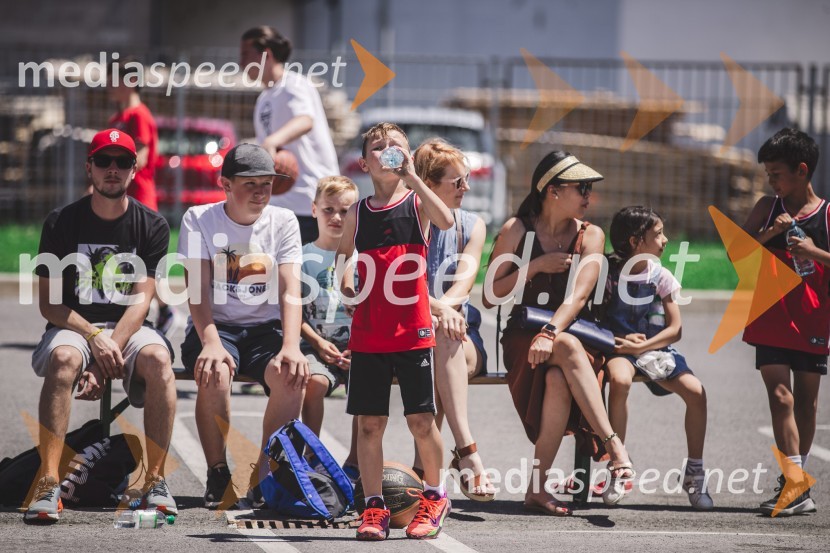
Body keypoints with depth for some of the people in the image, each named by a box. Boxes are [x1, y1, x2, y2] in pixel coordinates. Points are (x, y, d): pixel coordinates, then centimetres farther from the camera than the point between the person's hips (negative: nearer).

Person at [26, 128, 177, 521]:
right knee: (63, 360, -36)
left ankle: (155, 481, -30)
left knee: (158, 359, -34)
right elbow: (48, 303, -1)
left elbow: (140, 300, -5)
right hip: (72, 327, -1)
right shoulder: (61, 223, 2)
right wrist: (94, 337, -19)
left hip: (128, 327, 1)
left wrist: (107, 359, -19)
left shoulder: (152, 226, 4)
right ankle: (48, 485, -41)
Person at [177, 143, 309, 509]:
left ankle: (265, 478, -15)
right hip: (215, 326, -2)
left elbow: (289, 292, -8)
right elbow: (198, 290, -13)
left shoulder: (283, 222, 2)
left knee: (291, 375, -30)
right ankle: (218, 476, -17)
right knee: (214, 374, -35)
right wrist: (211, 342, -31)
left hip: (266, 328, 2)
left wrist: (291, 346, -27)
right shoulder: (199, 220, -2)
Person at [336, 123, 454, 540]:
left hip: (412, 331, -3)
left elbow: (446, 221, -21)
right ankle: (374, 507, 10)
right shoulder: (358, 214, 8)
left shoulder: (416, 203, -1)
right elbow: (344, 252, 21)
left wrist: (411, 176, -23)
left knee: (421, 419, 1)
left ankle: (434, 496, 21)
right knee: (369, 423, 2)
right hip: (367, 334, 3)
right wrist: (343, 276, -1)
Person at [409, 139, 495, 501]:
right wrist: (438, 310, -30)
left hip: (464, 335, 2)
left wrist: (445, 305, -30)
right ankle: (467, 450, -49)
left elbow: (465, 279, -7)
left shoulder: (471, 226, 11)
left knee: (446, 341, -35)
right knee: (441, 337, -37)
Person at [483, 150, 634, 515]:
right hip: (523, 337, -1)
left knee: (558, 379, -37)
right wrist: (536, 267, -9)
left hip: (574, 333, 1)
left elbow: (578, 295, -12)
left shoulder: (590, 235, 5)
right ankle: (614, 446, -46)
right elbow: (490, 297, 1)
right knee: (568, 348, -38)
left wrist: (551, 333, -29)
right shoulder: (517, 230, 4)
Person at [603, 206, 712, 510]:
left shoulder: (660, 276, 4)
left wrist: (641, 346, -14)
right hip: (620, 348, -3)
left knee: (696, 391, -21)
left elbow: (674, 329, 1)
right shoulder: (608, 272, -3)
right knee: (619, 379, -39)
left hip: (654, 348, 3)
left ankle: (694, 473, -4)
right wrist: (617, 339, -17)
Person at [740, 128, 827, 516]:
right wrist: (769, 232, -8)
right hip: (771, 321, 1)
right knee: (781, 397, -11)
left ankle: (795, 479, 24)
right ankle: (796, 486, -17)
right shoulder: (768, 208, 7)